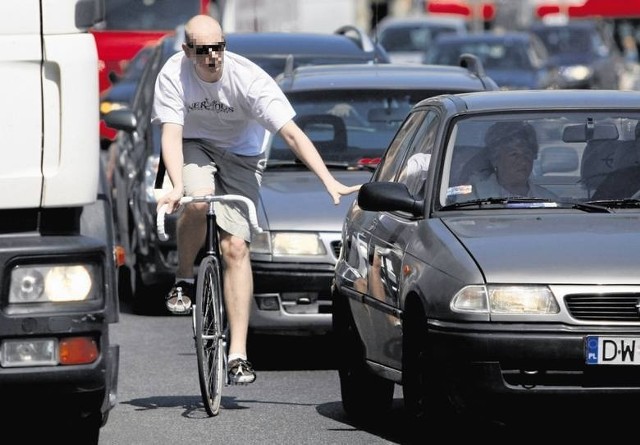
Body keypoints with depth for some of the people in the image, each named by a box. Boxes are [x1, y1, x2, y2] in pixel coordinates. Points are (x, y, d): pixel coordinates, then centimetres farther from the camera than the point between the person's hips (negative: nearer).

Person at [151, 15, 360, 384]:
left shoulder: (248, 78, -25)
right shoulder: (174, 74, -21)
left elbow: (291, 133, -27)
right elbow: (171, 133, -24)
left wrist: (329, 181, -35)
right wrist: (177, 186, -42)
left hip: (240, 155, 0)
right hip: (194, 149, 0)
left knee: (236, 247, -13)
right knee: (200, 200, -35)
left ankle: (238, 352, -12)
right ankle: (184, 281, -9)